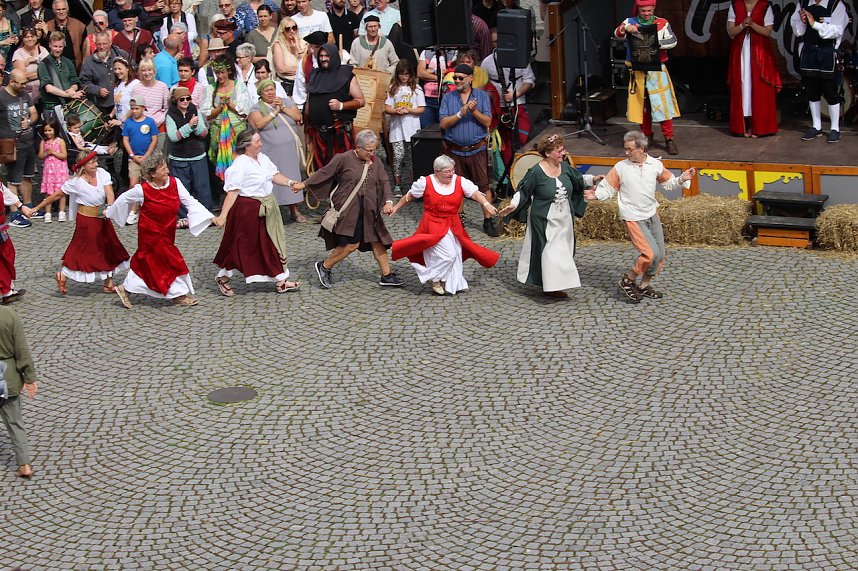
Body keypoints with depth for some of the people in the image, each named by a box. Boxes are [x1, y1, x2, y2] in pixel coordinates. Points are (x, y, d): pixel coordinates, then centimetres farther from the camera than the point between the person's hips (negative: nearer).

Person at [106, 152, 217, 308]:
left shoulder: (175, 183, -9)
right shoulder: (142, 190, -20)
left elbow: (190, 202, -7)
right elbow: (123, 199, -3)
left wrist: (210, 217, -16)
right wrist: (109, 212, 12)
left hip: (166, 234, 6)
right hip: (152, 235, -6)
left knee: (145, 263, 15)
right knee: (172, 263, -3)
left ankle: (126, 289, 29)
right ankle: (179, 295, 13)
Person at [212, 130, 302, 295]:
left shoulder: (262, 158, 4)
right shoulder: (240, 166, -22)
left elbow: (274, 175, 15)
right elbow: (232, 192, -24)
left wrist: (290, 182, -2)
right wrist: (223, 216, -26)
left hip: (266, 208, 8)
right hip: (247, 211, -8)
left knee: (271, 244, 12)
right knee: (241, 246, 4)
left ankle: (281, 281, 19)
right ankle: (223, 278, 23)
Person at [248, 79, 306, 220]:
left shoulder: (286, 101, 12)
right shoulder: (257, 107, 3)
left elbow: (298, 116, 1)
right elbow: (259, 124, -14)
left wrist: (282, 107, -8)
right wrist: (274, 112, -9)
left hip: (290, 150, 3)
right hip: (271, 153, -3)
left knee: (292, 178, 4)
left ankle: (295, 210, 10)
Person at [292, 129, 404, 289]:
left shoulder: (375, 162, 5)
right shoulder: (344, 159, -11)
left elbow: (384, 182, 4)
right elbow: (324, 173, -3)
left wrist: (388, 201, -13)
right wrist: (303, 184, 1)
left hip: (368, 211, 6)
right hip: (348, 210, -6)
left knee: (377, 240, 9)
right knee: (352, 243, -10)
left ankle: (387, 276, 20)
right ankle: (325, 267, 9)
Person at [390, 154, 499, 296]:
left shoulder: (460, 181, -5)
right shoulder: (426, 182, -9)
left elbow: (475, 193, -17)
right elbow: (410, 196, 5)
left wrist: (486, 204, -36)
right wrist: (396, 208, 13)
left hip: (453, 225, 4)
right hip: (433, 225, -4)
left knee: (456, 254, 10)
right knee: (448, 254, -14)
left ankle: (453, 284, 28)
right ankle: (434, 279, 9)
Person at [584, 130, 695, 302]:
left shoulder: (655, 165, -1)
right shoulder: (621, 168, -10)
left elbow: (669, 183, 12)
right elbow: (608, 188, -5)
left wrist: (682, 179, -6)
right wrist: (595, 194, -24)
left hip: (652, 215, 5)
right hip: (634, 218, -5)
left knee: (660, 255, 9)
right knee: (651, 253, -17)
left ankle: (644, 286, 26)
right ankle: (627, 281, 0)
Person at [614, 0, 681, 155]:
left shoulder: (662, 23, -1)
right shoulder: (630, 22, 3)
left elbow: (672, 41, -11)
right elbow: (618, 33, -12)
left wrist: (655, 43, -23)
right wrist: (625, 28, -33)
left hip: (657, 71, -2)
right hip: (637, 71, 2)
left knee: (663, 104, -7)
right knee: (641, 105, 10)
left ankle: (669, 139, -2)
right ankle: (647, 136, 24)